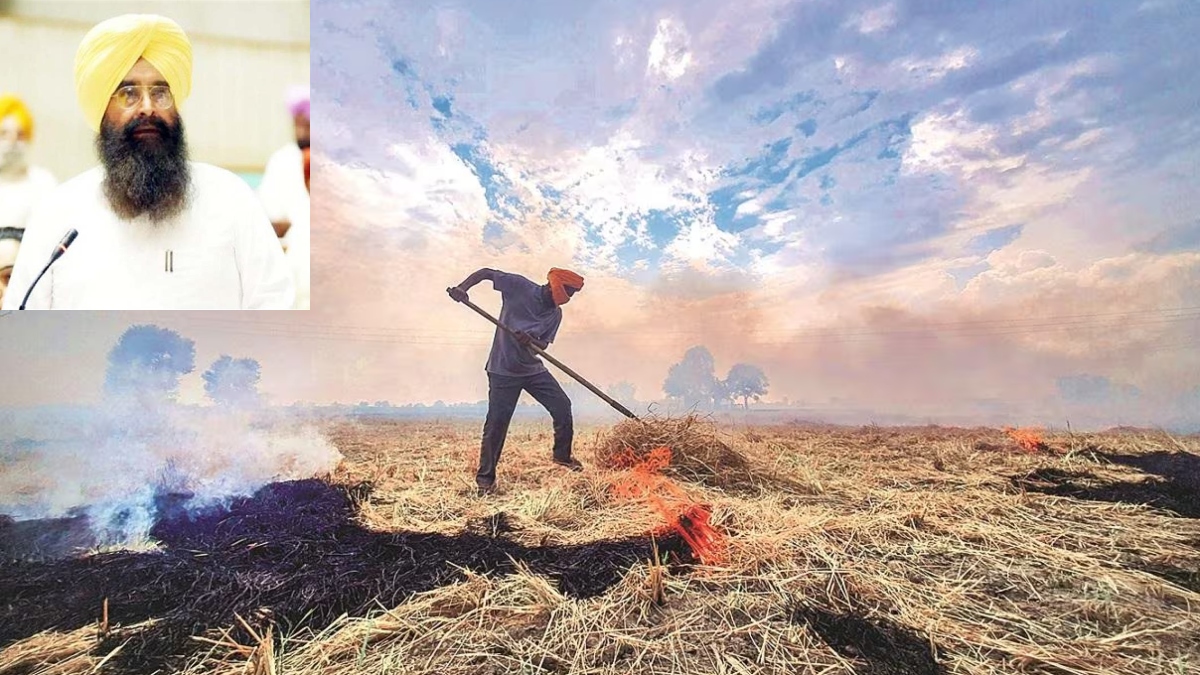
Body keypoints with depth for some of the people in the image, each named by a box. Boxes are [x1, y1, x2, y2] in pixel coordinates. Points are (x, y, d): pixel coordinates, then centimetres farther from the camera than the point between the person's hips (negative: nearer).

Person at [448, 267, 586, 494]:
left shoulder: (555, 314, 0)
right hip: (503, 370, -5)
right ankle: (485, 479, 8)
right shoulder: (519, 286, -13)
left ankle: (562, 455, 24)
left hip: (534, 369, 5)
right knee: (497, 422, -6)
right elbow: (486, 272, -9)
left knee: (562, 406, 1)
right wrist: (462, 288, -25)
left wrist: (530, 341, -26)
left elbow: (543, 344, -3)